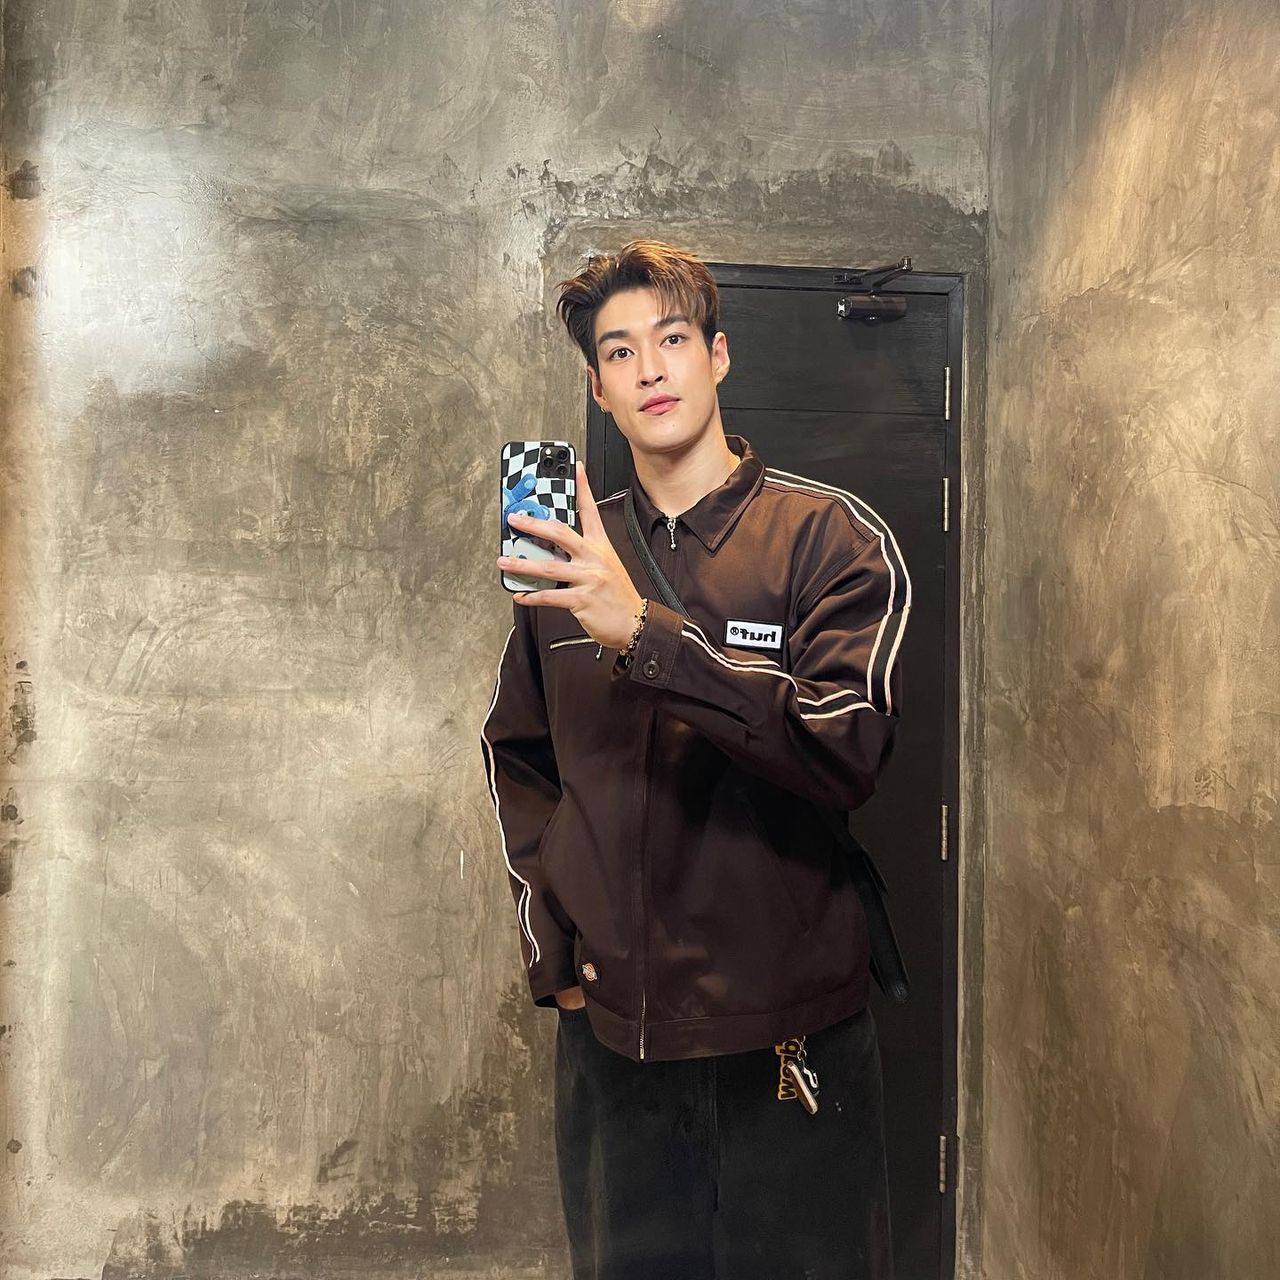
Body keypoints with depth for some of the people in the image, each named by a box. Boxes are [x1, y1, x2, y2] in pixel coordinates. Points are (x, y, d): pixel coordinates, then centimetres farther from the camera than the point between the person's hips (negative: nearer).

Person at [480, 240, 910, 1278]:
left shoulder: (833, 537, -7)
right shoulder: (565, 553, 3)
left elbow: (847, 749, -21)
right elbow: (517, 757, 13)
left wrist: (644, 631, -28)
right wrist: (552, 946, 4)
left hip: (788, 1032, -3)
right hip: (609, 1023, 3)